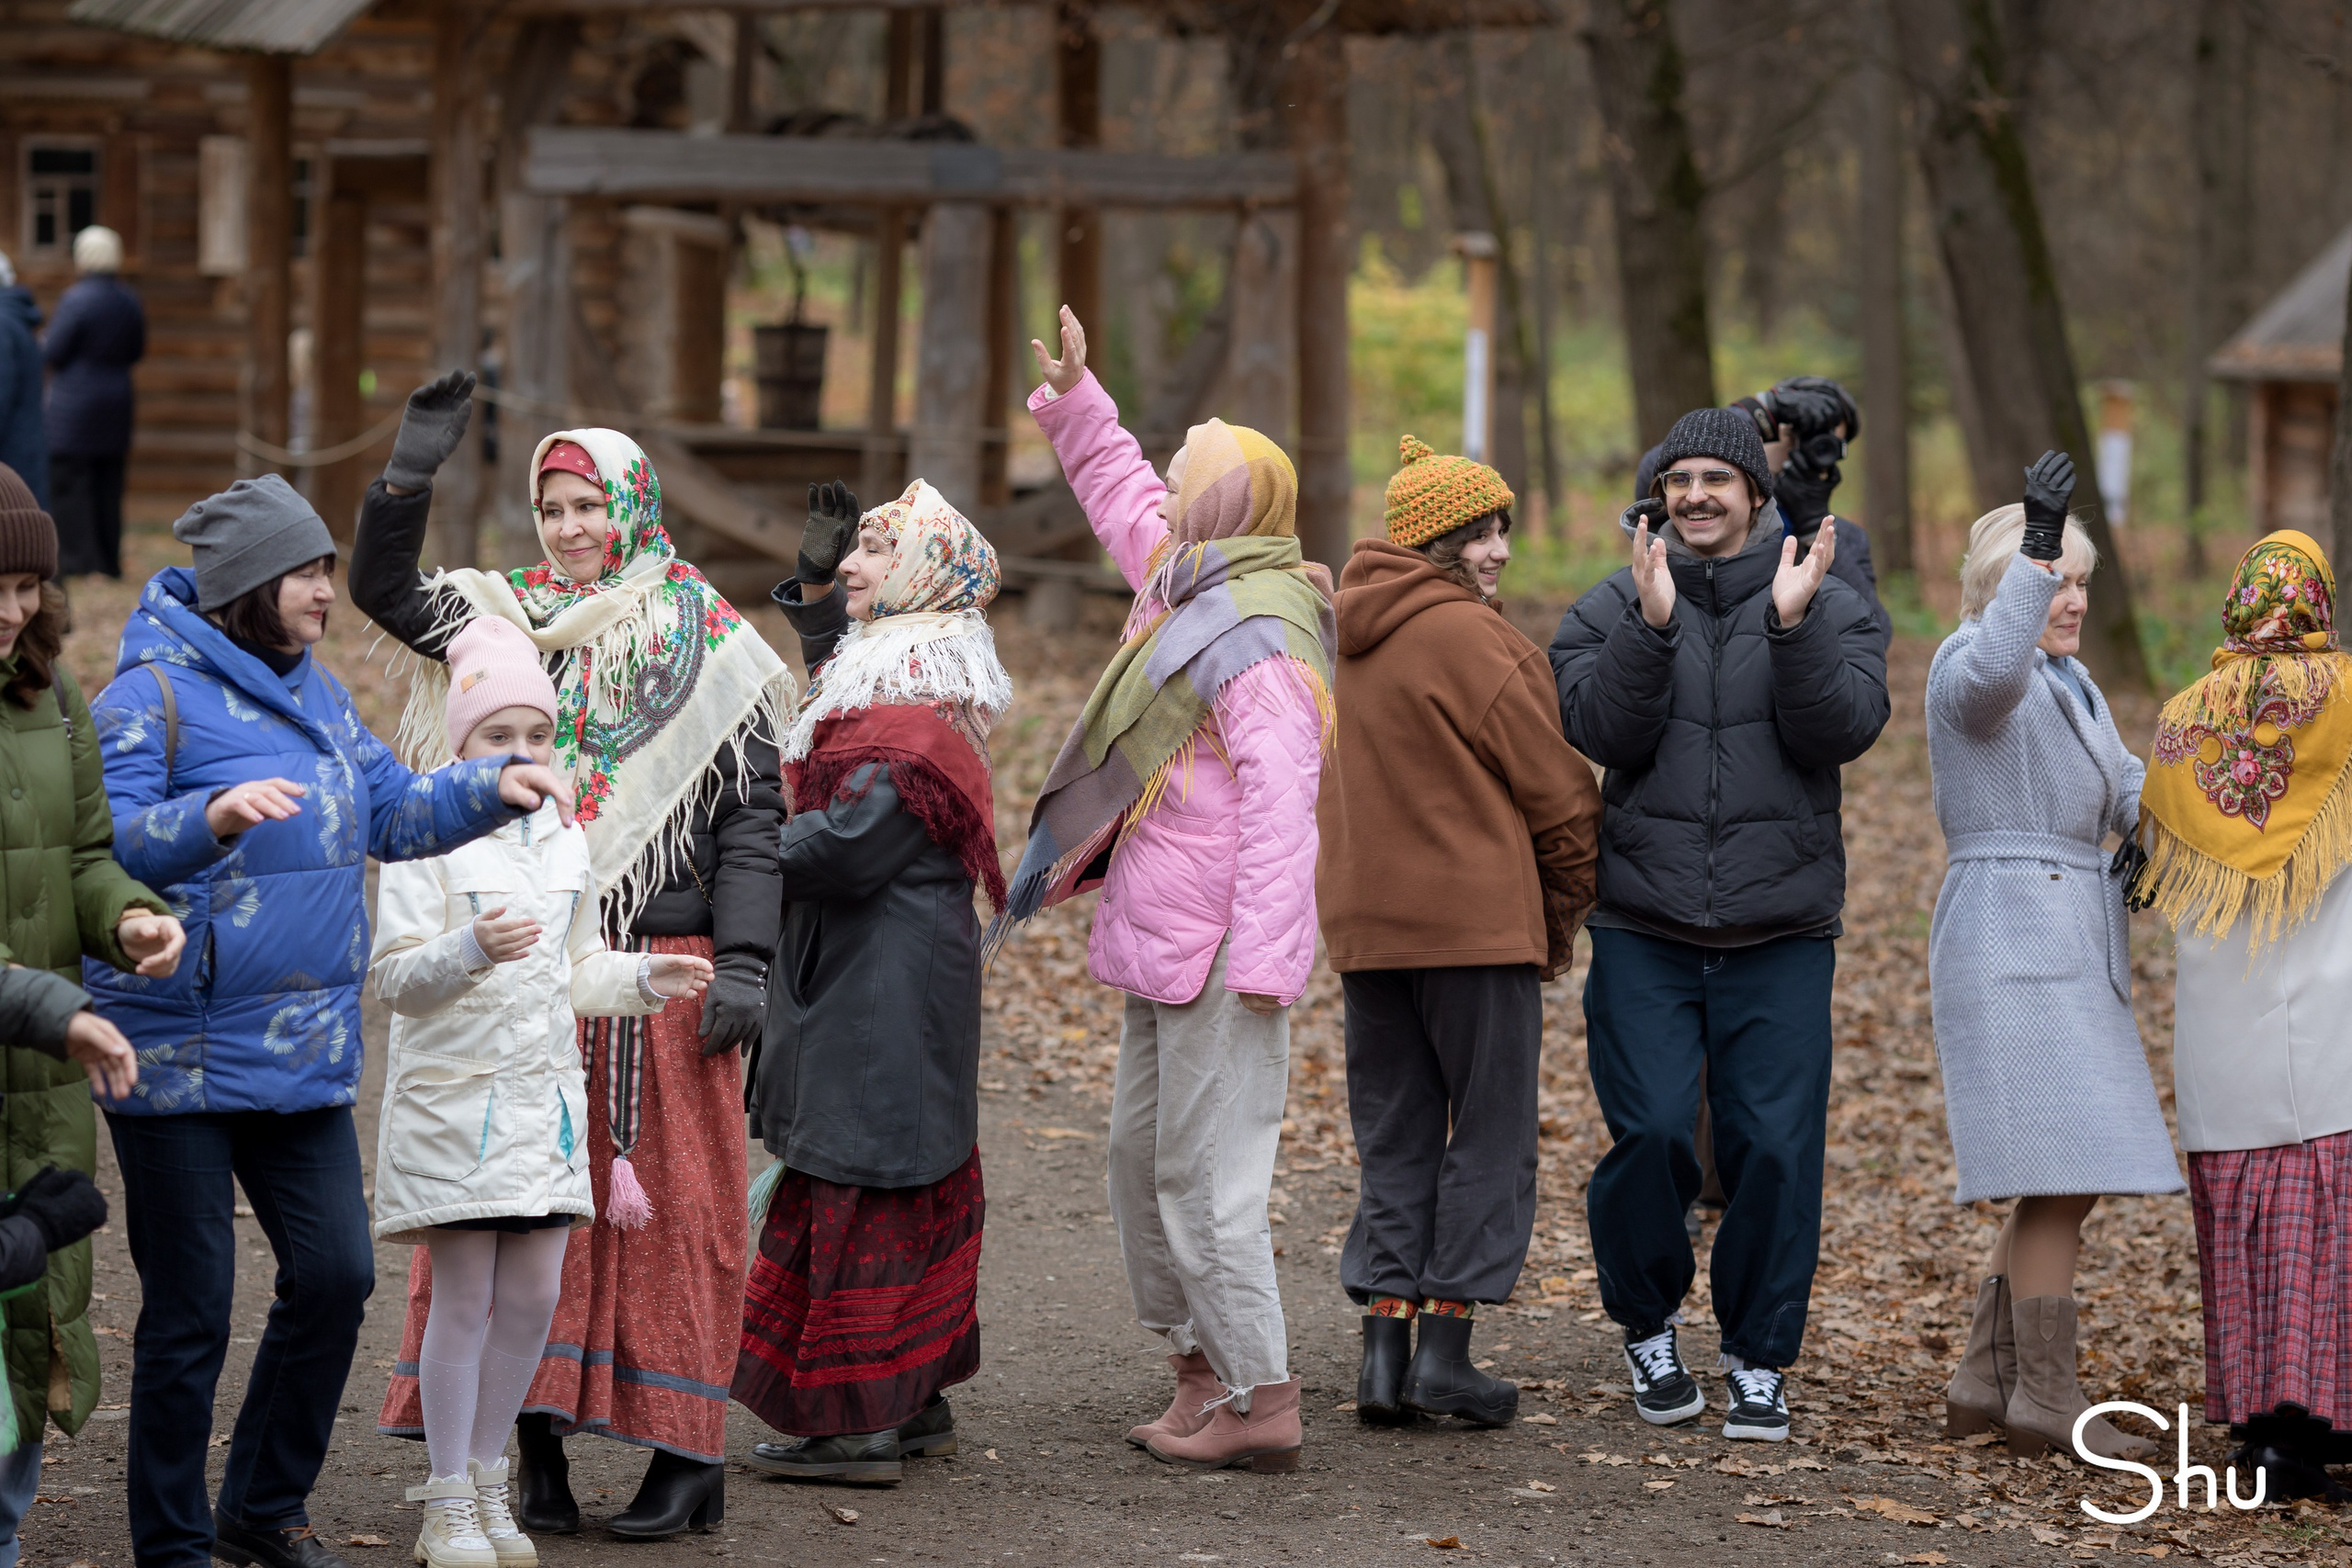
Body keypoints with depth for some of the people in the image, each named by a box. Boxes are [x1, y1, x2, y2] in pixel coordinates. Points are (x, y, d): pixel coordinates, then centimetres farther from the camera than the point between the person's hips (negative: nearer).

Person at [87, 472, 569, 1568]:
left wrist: (494, 787, 7)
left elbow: (392, 813, 21)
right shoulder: (155, 693, -12)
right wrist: (216, 816, -39)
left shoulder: (314, 691, 12)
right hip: (179, 1054, -7)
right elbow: (106, 842, -23)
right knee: (189, 1311, -1)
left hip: (302, 1053, 7)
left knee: (335, 1274, 7)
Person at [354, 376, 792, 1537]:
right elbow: (382, 588, 1)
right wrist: (412, 468, -10)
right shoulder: (508, 618, 11)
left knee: (668, 1199, -1)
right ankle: (537, 1438, 7)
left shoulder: (705, 645, 2)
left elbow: (752, 815, -1)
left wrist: (741, 962, -9)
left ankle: (687, 1453, 5)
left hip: (661, 965, -3)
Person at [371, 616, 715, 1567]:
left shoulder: (564, 844, 12)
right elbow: (394, 975, -14)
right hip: (455, 1097, -6)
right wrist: (472, 948, -29)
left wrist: (643, 978, 5)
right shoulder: (428, 840, -8)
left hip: (544, 1096, 6)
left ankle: (488, 1482, 20)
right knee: (465, 1301, -2)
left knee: (532, 1298, 6)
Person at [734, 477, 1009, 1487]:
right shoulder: (882, 668, 12)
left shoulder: (921, 709, -19)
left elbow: (851, 846, -25)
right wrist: (816, 586, 21)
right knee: (909, 1180, 14)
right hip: (864, 974, 10)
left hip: (884, 982, -10)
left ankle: (862, 1425, -3)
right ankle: (917, 1402, 21)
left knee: (861, 1184, -7)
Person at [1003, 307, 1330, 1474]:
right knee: (1139, 1158, 16)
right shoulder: (1185, 588, 11)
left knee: (1205, 1174, -9)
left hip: (1223, 951, -10)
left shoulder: (1260, 644, -18)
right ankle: (1202, 1366, 25)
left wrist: (1262, 961, -29)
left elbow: (1279, 808, -24)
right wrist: (1074, 402, 26)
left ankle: (1261, 1400, -5)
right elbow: (1124, 499, 32)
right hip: (1163, 943, 10)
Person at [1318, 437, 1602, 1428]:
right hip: (1477, 919, -7)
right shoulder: (1468, 636, -12)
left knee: (1394, 1137, 12)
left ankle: (1385, 1348, 6)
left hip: (1362, 925, 7)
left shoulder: (1343, 637, 12)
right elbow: (1555, 789, -9)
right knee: (1491, 1133, 3)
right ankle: (1445, 1346, 0)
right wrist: (1566, 911, 5)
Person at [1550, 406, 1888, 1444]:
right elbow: (1605, 733, -9)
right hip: (1644, 934, 0)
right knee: (1650, 1134, -8)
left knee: (1775, 1148, -4)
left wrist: (1792, 624, -22)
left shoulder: (1832, 611, 6)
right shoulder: (1608, 612, 7)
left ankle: (1760, 1361, 11)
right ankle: (1647, 1327, 16)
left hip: (1781, 937, 0)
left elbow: (1840, 733, -10)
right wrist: (1651, 625, -21)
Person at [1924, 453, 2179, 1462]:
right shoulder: (1974, 662, -8)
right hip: (2012, 934, -10)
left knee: (2070, 1179, 9)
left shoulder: (2068, 682, 22)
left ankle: (1983, 1380, 14)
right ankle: (2044, 1396, -9)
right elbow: (1991, 671, -33)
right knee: (2064, 1172, -12)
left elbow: (2124, 787, 16)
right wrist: (2035, 547, -42)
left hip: (2072, 949, 10)